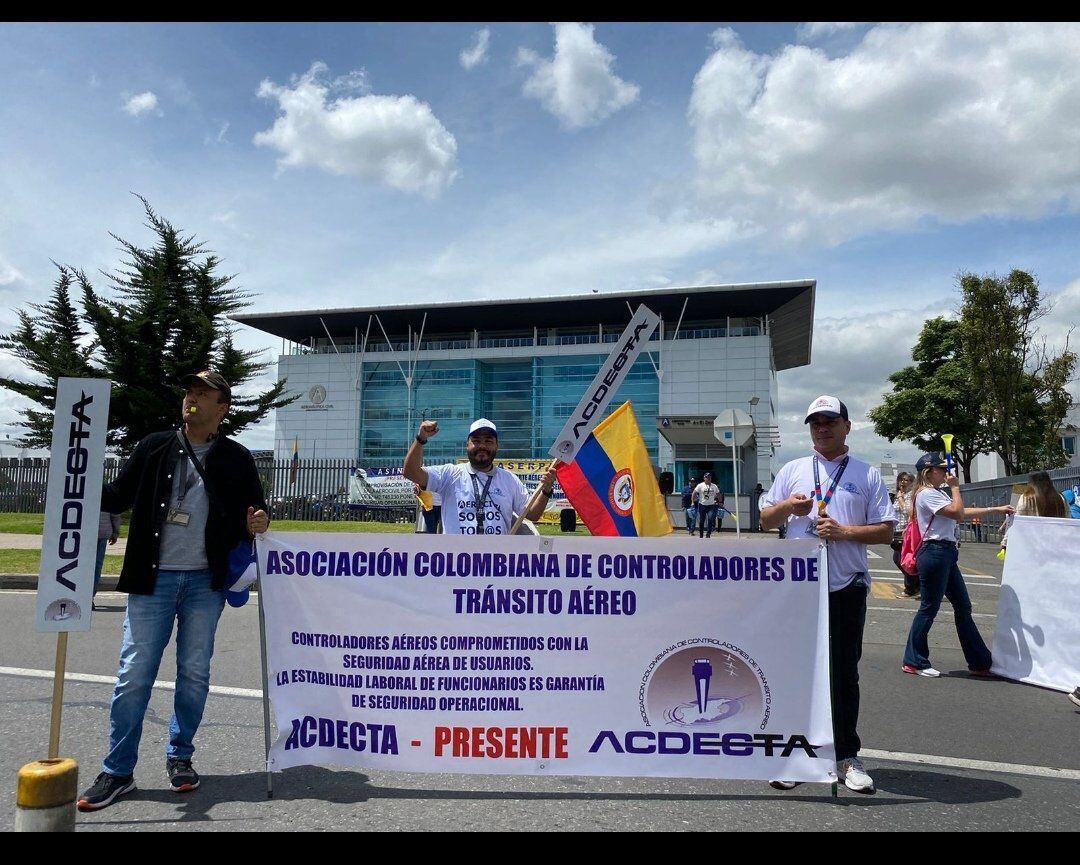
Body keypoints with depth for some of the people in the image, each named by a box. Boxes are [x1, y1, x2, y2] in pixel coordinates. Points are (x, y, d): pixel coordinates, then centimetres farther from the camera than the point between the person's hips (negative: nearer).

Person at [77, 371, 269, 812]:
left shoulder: (236, 457, 3)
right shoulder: (154, 447, 4)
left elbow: (254, 511, 9)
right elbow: (118, 496, 5)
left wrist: (256, 524, -14)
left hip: (206, 581, 0)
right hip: (153, 579, 0)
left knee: (194, 672, 9)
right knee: (134, 673, 3)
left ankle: (179, 757, 27)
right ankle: (118, 771, 17)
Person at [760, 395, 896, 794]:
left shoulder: (868, 475, 6)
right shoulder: (792, 471, 10)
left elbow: (886, 530, 1)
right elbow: (765, 521, 12)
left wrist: (844, 531, -14)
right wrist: (787, 506, -8)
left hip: (847, 586, -1)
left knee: (845, 672, 8)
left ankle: (847, 757, 20)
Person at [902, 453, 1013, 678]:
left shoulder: (939, 493, 19)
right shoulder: (927, 494, -13)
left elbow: (964, 513, 23)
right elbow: (958, 513, -18)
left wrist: (996, 509, 22)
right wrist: (955, 487, -7)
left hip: (946, 554, 10)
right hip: (934, 552, -10)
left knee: (963, 606, 13)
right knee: (929, 607, -4)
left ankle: (980, 662, 22)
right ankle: (914, 662, 6)